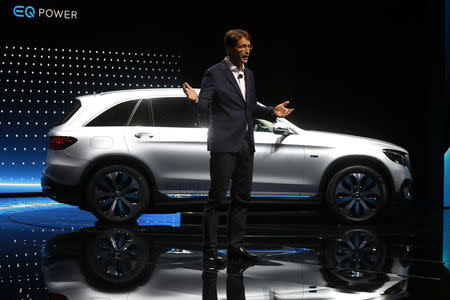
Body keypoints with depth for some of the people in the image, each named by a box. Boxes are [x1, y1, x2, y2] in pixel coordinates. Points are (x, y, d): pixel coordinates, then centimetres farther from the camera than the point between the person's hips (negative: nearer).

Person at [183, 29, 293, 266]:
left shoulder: (248, 75, 16)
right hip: (224, 145, -7)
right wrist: (195, 98, -30)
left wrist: (272, 111, 11)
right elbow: (204, 106, -10)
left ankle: (236, 246, 18)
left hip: (245, 145, 7)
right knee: (217, 199, -6)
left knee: (241, 198, 10)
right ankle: (209, 250, -1)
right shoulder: (214, 74, -6)